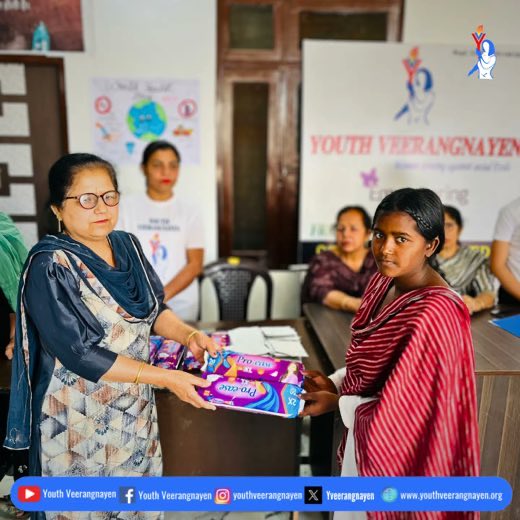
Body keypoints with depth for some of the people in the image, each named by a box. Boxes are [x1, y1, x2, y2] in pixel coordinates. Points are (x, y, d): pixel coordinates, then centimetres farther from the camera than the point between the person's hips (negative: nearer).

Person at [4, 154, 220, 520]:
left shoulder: (127, 245, -2)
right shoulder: (49, 266, -20)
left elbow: (155, 309, 6)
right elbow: (80, 354, -24)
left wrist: (189, 335, -13)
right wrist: (166, 378, -25)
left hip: (136, 408, 6)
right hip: (80, 420, -5)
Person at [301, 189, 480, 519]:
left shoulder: (434, 315, -30)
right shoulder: (384, 282, -4)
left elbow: (407, 410, -26)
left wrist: (337, 403, -14)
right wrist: (335, 383, -6)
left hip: (398, 451, -7)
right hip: (366, 436, 8)